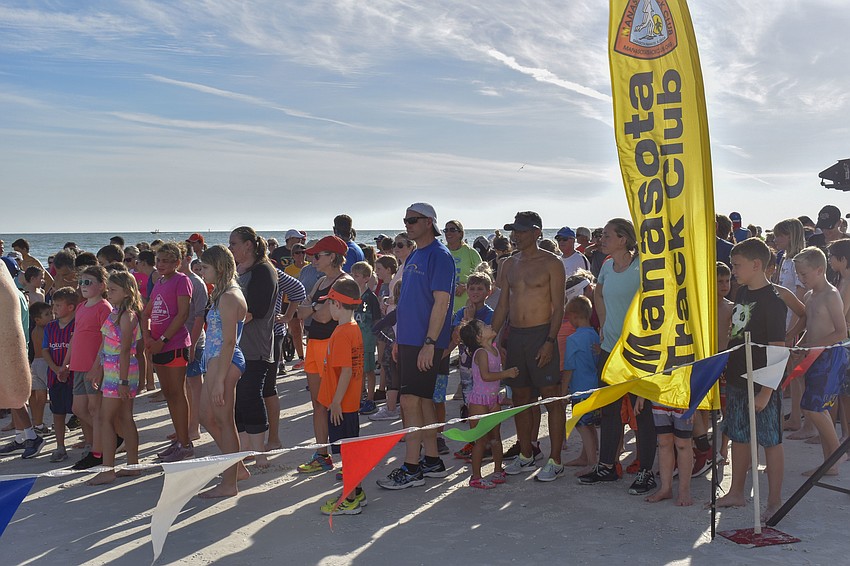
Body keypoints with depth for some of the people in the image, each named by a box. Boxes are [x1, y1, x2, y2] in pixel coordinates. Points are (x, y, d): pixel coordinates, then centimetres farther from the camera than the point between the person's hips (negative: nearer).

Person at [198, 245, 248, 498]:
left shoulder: (229, 297, -17)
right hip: (215, 362, 10)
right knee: (207, 417, 17)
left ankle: (229, 484, 10)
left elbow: (229, 342, -20)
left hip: (224, 363, -10)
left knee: (224, 421, -1)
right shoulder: (224, 294, 14)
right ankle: (237, 467, 28)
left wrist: (220, 379, -21)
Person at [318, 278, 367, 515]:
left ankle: (350, 501, 8)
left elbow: (347, 370, -24)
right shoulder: (355, 328, 9)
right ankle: (357, 493, 27)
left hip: (341, 405, -9)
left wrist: (336, 401, -20)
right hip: (351, 402, 9)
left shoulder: (341, 333, -20)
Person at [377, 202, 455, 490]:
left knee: (411, 401, -8)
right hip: (409, 340, 9)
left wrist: (429, 343, -22)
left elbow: (441, 302, -18)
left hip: (425, 342, -9)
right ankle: (432, 461, 22)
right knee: (423, 400, 13)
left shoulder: (439, 256, -12)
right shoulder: (414, 256, 16)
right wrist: (399, 339, 18)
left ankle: (411, 468, 0)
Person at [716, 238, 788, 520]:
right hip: (737, 380, 8)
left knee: (770, 441, 4)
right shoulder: (742, 293, 8)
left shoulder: (772, 300, -16)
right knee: (738, 437, 16)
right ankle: (736, 493, 29)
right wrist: (727, 374, 17)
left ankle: (775, 502, 14)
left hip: (762, 384, -8)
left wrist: (766, 391, -21)